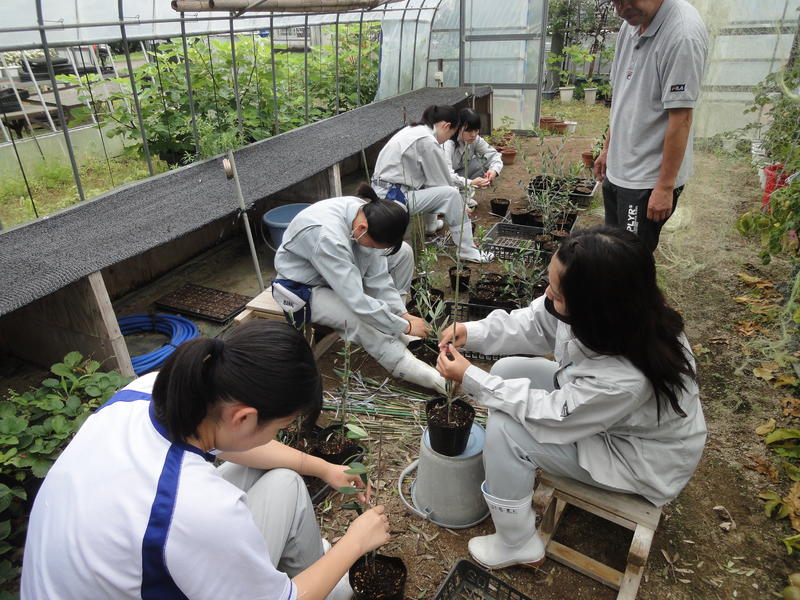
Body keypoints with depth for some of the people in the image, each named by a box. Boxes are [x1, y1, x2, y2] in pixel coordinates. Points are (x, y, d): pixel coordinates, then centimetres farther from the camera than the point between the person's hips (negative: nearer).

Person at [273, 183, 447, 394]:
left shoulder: (367, 214, -19)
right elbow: (357, 301, -38)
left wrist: (402, 314, -17)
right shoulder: (327, 236, -40)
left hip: (341, 269, 7)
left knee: (403, 252, -3)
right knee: (359, 317, -33)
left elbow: (378, 275, -10)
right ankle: (406, 366, -13)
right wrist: (405, 326, -28)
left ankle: (392, 334, 1)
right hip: (302, 287, -7)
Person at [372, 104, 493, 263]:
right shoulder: (427, 141, -17)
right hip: (393, 198, -10)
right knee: (451, 194, -16)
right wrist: (459, 207, 6)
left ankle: (431, 224, 38)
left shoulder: (414, 130, 13)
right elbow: (442, 181, -9)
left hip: (383, 190, 10)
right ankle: (467, 251, -11)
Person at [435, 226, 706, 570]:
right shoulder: (614, 312, -23)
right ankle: (512, 472, 23)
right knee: (508, 370, 1)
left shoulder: (626, 379, -42)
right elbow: (534, 323, -6)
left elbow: (550, 415, -26)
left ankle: (517, 545, 5)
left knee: (504, 428, -20)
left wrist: (470, 378, -22)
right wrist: (473, 333, -16)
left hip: (641, 460, -7)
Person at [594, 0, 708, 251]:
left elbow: (680, 118, -20)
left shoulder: (683, 35, -20)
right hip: (617, 170, 8)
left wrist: (665, 187, -18)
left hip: (648, 181, -8)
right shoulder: (631, 25, 6)